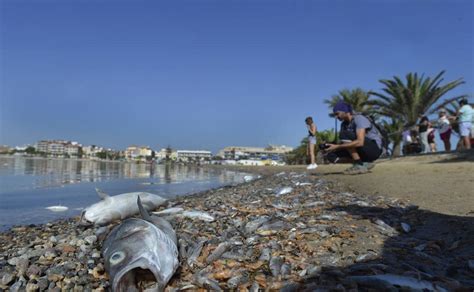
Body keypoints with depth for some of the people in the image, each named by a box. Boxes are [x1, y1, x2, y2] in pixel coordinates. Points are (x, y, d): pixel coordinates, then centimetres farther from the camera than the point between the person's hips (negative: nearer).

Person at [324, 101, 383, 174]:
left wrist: (337, 146, -32)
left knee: (344, 135, -25)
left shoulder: (359, 118, -18)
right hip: (365, 151, 8)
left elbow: (360, 142, -33)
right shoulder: (344, 124, 7)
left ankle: (360, 165, -17)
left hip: (375, 149, -8)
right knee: (331, 155, -5)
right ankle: (365, 163, 0)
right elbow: (343, 144, 5)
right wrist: (332, 146, -16)